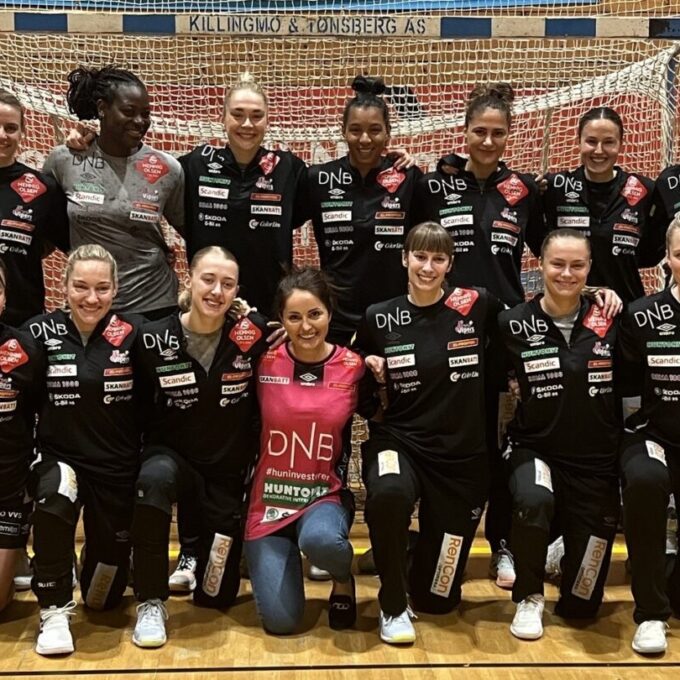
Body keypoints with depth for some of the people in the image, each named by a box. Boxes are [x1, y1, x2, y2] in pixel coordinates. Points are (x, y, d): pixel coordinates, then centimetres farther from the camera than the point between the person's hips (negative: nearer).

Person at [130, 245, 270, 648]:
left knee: (218, 596, 6)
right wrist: (141, 460, -10)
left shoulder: (253, 335, -12)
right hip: (173, 457, -1)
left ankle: (208, 542, 42)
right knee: (155, 478, -40)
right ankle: (151, 604, -22)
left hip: (229, 471, 1)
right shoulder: (154, 339, -11)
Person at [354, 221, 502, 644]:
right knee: (389, 494, -39)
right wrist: (369, 374, -10)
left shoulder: (477, 306, -5)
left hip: (463, 454, 1)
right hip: (399, 441, 0)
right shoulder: (379, 318, -2)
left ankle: (428, 547, 43)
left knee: (437, 597, 6)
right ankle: (393, 605, -11)